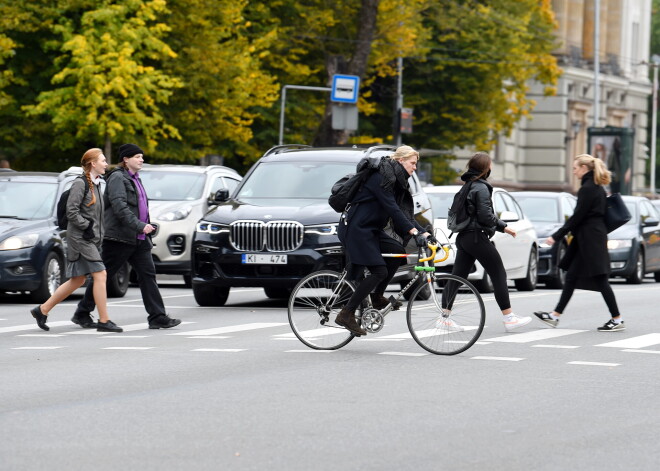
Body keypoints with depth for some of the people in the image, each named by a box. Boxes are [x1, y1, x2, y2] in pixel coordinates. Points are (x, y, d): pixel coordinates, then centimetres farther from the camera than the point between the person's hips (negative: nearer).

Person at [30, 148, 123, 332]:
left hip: (92, 238, 10)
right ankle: (104, 321, -10)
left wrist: (98, 232, 14)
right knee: (100, 275, -13)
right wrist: (87, 227, -17)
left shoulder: (95, 184, 15)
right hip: (80, 238, -10)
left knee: (77, 281, 12)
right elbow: (71, 211, -18)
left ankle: (42, 310, 21)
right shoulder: (80, 183, -12)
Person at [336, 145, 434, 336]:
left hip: (370, 229, 10)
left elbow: (405, 213, 13)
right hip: (356, 229, -10)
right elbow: (392, 209, -24)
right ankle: (346, 314, -12)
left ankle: (377, 297, 9)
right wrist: (415, 232, -29)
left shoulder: (398, 181, 14)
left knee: (397, 251, -4)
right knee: (379, 271, -15)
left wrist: (425, 234, 3)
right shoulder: (382, 177, -16)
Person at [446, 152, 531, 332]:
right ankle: (509, 318, 0)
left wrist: (503, 226, 19)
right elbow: (486, 216, -20)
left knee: (457, 276, 7)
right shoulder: (481, 188, -14)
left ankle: (445, 317, 5)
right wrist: (500, 224, 0)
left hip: (463, 237, 9)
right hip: (477, 236, -9)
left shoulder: (468, 186, 16)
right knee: (499, 276, -2)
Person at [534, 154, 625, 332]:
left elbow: (577, 217, -17)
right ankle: (555, 316, 15)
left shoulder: (587, 189, -15)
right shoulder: (598, 188, 14)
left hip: (590, 240, -10)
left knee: (600, 280, -7)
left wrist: (556, 236, -13)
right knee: (571, 277, 12)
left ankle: (617, 320, -4)